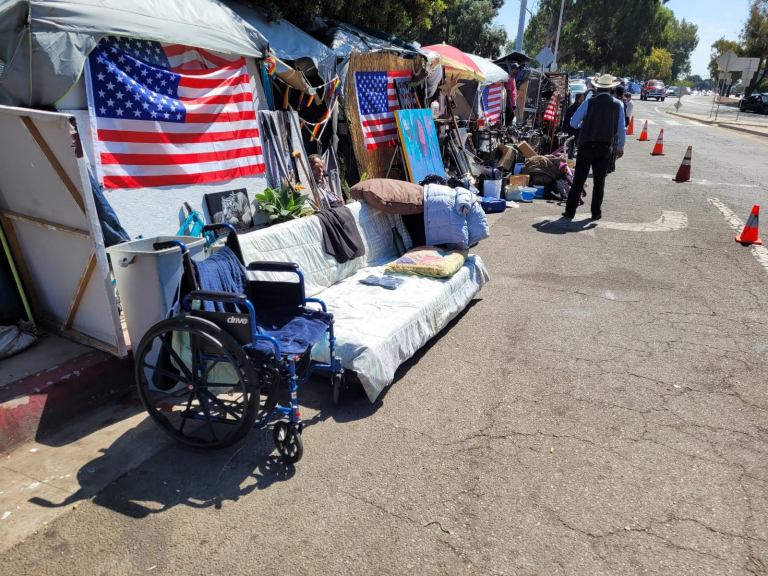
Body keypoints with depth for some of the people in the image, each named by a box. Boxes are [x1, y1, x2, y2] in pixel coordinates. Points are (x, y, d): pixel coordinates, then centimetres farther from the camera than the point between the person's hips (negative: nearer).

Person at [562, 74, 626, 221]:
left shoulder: (589, 102, -3)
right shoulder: (618, 105, 2)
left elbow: (573, 123, -3)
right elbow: (621, 129, 3)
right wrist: (620, 147, 14)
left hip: (586, 145, -1)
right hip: (605, 147, 2)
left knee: (578, 179, 2)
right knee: (599, 181, 8)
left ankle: (570, 210, 1)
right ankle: (596, 212, 11)